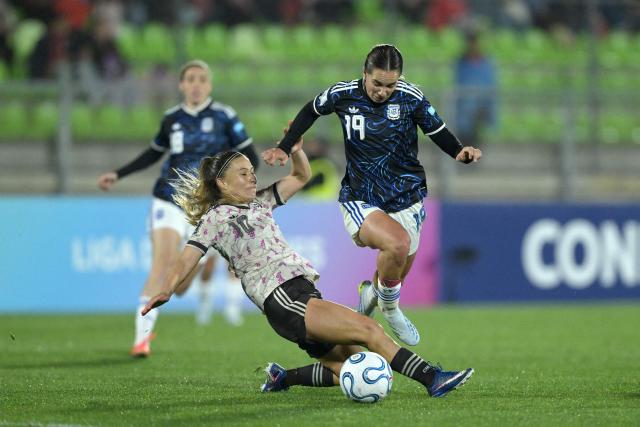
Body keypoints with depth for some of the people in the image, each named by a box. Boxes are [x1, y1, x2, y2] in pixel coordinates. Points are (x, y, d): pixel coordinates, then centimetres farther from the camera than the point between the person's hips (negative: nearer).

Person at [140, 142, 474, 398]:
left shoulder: (259, 203, 22)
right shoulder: (215, 218, 2)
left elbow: (301, 176, 29)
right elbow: (185, 262, -6)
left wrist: (295, 149, 8)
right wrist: (165, 292, -25)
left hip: (306, 295, 9)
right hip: (282, 301, -9)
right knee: (368, 329, -19)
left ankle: (282, 378, 15)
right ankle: (432, 379, -21)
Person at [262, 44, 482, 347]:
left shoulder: (410, 97, -10)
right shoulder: (342, 94, -10)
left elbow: (438, 132, 1)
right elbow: (311, 111, 11)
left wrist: (460, 152, -18)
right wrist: (284, 147, 8)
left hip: (405, 200, 2)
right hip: (360, 201, -2)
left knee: (396, 275, 12)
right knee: (397, 243, -31)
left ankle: (372, 292, 50)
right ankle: (390, 308, -3)